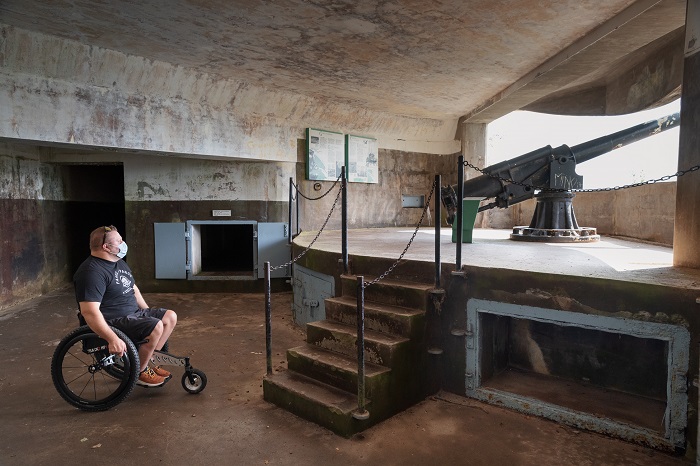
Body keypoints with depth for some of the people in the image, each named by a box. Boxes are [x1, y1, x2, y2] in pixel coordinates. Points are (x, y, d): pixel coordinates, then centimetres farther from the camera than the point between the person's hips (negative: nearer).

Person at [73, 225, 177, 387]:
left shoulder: (119, 262, 12)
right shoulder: (92, 272, -21)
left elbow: (133, 288, 24)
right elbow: (89, 312, -30)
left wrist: (148, 313, 22)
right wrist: (112, 339, -37)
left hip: (133, 312, 10)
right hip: (113, 322, -10)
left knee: (170, 317, 2)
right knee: (156, 327, -27)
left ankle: (149, 362, 11)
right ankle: (140, 372, -4)